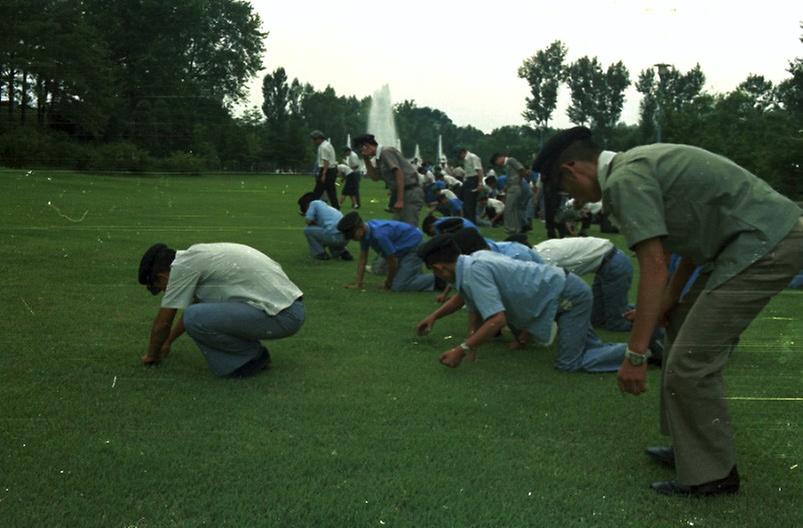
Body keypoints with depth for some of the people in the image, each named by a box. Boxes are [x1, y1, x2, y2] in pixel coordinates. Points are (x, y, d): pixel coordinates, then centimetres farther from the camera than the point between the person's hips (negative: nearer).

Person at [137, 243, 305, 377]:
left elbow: (163, 322, 4)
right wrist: (167, 342, 50)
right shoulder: (197, 257, 23)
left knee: (194, 319, -17)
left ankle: (253, 357, 1)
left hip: (281, 314, -10)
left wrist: (152, 354, 22)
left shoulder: (182, 266, -5)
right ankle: (250, 352, 16)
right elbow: (192, 306, 39)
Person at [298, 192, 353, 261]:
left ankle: (320, 254, 7)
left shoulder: (314, 203, 9)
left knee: (307, 230, 6)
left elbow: (308, 220, 0)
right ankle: (342, 252, 16)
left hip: (334, 236, -8)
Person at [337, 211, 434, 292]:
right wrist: (358, 283, 2)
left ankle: (436, 278, -9)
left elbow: (392, 261, -21)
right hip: (403, 248, 10)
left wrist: (388, 284, -6)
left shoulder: (379, 235, -33)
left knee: (398, 286, -17)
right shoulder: (364, 232, -7)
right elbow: (362, 259, 4)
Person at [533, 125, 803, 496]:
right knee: (684, 337, 16)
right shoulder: (638, 164, 16)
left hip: (766, 244, -11)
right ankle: (691, 449, 26)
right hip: (771, 233, 11)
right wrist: (669, 300, 18)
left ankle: (710, 474, 7)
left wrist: (635, 355, -16)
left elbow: (655, 268, -19)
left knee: (690, 362, -8)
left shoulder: (623, 180, -14)